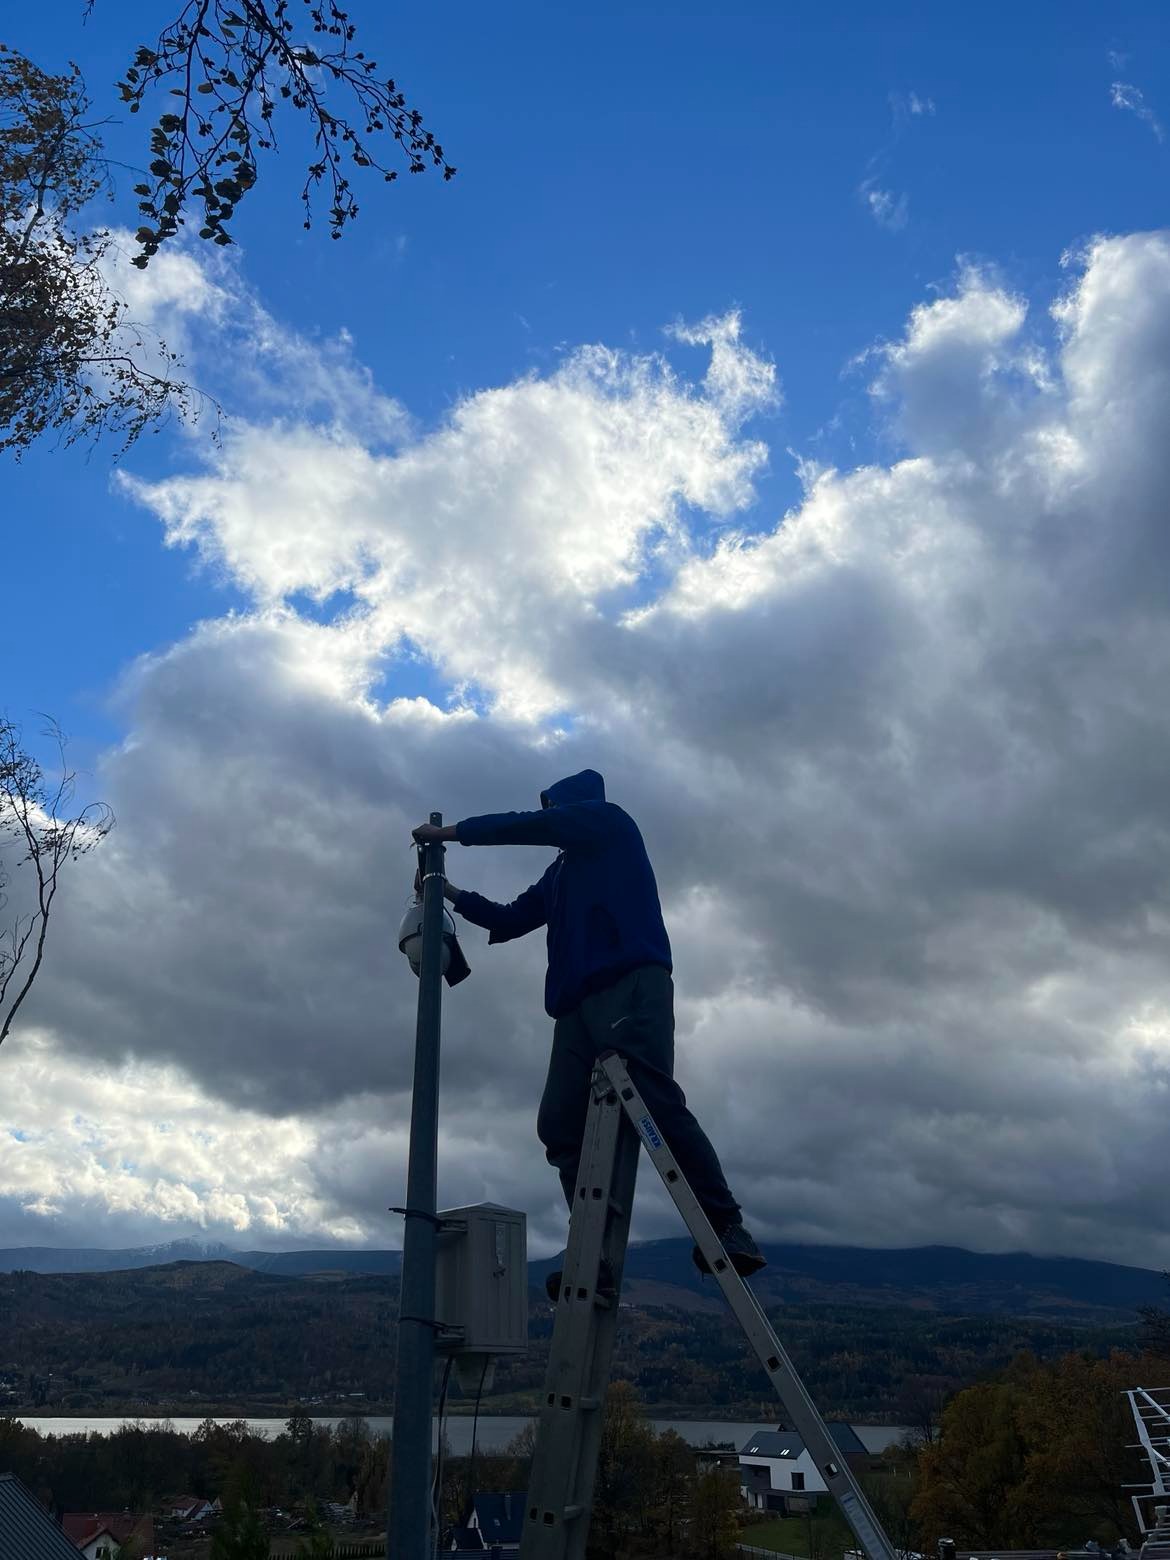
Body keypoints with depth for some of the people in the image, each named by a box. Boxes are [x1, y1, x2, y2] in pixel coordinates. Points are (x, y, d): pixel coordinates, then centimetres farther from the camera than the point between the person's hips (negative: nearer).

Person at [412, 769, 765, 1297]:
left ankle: (724, 1225, -20)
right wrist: (452, 893, 31)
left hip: (630, 984, -8)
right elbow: (511, 920, 38)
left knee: (654, 1102, -22)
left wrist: (448, 831, 13)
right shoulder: (560, 874, 33)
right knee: (561, 1125, -7)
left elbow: (526, 827, 5)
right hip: (578, 1003, 8)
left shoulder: (611, 821, 13)